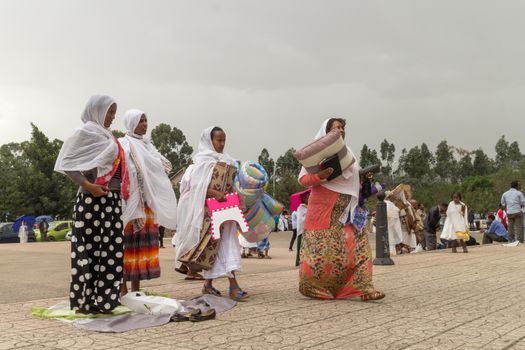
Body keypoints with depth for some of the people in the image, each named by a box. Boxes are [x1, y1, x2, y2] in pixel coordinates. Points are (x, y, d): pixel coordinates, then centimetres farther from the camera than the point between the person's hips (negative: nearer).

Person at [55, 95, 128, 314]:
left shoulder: (107, 135, 18)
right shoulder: (86, 131, -6)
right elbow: (66, 162, -12)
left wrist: (121, 192, 11)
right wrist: (87, 185, -18)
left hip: (112, 199, 9)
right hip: (94, 199, -8)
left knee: (111, 249, 8)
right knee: (91, 248, -3)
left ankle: (102, 298, 16)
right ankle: (86, 300, 5)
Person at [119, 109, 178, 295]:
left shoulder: (146, 145, 19)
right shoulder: (124, 145, -5)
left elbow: (162, 167, 21)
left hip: (147, 202, 8)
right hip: (131, 202, -7)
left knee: (142, 242, 8)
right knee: (128, 243, -5)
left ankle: (136, 288, 14)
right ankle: (123, 287, 1)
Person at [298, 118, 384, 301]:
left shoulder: (347, 151, 17)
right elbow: (303, 179, -8)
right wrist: (320, 176, -25)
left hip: (346, 208, 6)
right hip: (325, 207, -6)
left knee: (358, 244, -5)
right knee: (324, 248, -4)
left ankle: (363, 287, -7)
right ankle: (314, 288, 11)